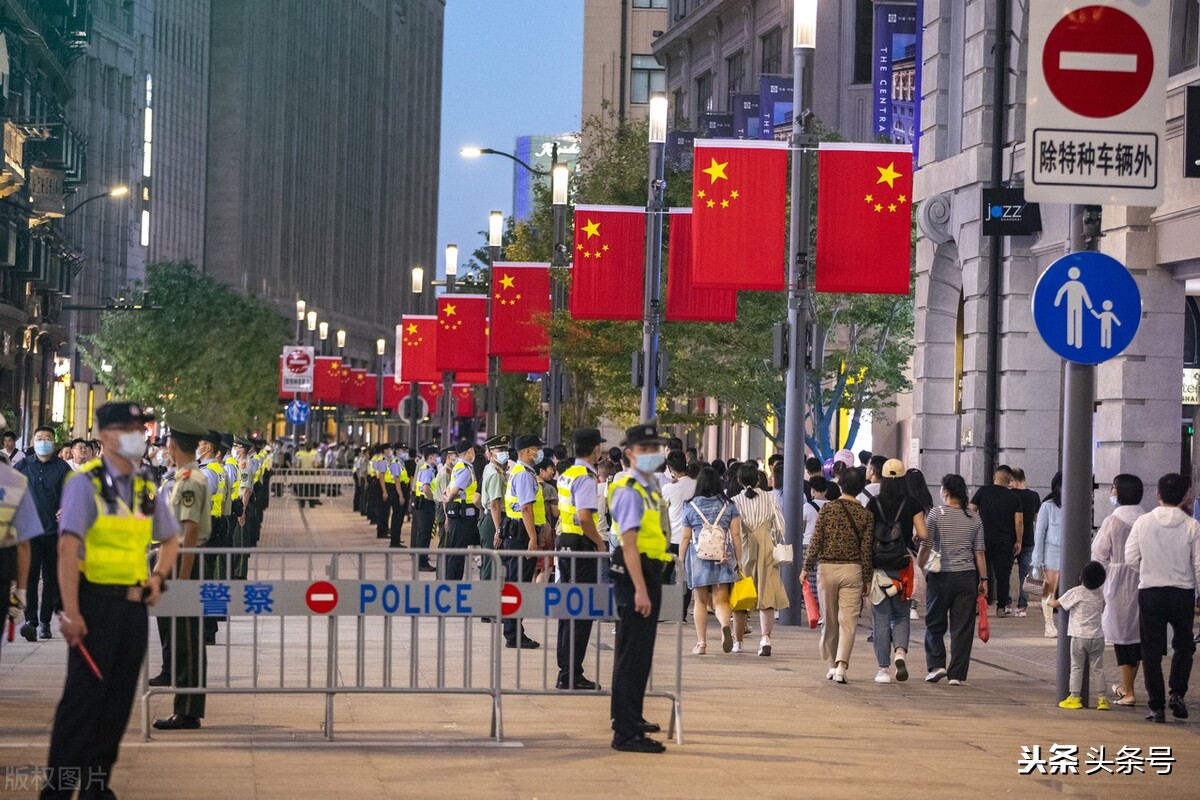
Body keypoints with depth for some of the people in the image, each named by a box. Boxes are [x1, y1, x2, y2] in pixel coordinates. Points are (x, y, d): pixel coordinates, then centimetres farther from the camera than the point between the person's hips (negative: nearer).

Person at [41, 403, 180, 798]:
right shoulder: (86, 483, -9)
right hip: (97, 603, -6)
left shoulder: (146, 488, 11)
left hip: (134, 604, 7)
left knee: (119, 699, 10)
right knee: (83, 697, -6)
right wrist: (71, 613, -22)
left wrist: (157, 576, 7)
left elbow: (170, 538, 26)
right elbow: (67, 547, -16)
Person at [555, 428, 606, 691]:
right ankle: (571, 675, -6)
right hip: (582, 546, -10)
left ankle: (565, 668, 24)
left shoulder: (566, 475, 12)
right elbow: (585, 517, -25)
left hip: (565, 541, 10)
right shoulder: (586, 479, -16)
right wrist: (600, 543, -14)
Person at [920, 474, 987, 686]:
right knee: (962, 627, 4)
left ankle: (936, 665, 0)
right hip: (967, 575, 2)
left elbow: (925, 546, -6)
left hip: (940, 575, -2)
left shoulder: (936, 515, -4)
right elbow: (979, 552, 5)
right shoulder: (974, 518, 5)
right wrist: (983, 579, 11)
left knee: (935, 624, 12)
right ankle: (957, 674, 2)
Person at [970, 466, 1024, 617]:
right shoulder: (1014, 497, 1)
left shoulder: (982, 491, 1)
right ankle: (1002, 607, 5)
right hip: (1005, 542, 0)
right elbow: (1019, 521, -3)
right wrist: (1018, 541, 4)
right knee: (1003, 574, 4)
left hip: (984, 538, 0)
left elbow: (970, 511, 1)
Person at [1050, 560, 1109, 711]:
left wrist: (1051, 600, 20)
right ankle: (1102, 698, 4)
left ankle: (1074, 697, 6)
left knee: (1076, 667, 6)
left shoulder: (1075, 592, -10)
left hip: (1079, 636, -3)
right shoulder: (1100, 594, 4)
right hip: (1097, 636, 4)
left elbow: (1055, 604, -3)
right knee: (1097, 669, 8)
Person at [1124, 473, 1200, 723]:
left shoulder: (1143, 522, -5)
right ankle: (1177, 693, 3)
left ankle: (1157, 706, 6)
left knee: (1152, 651, 7)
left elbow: (1131, 559, -2)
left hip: (1149, 592, 0)